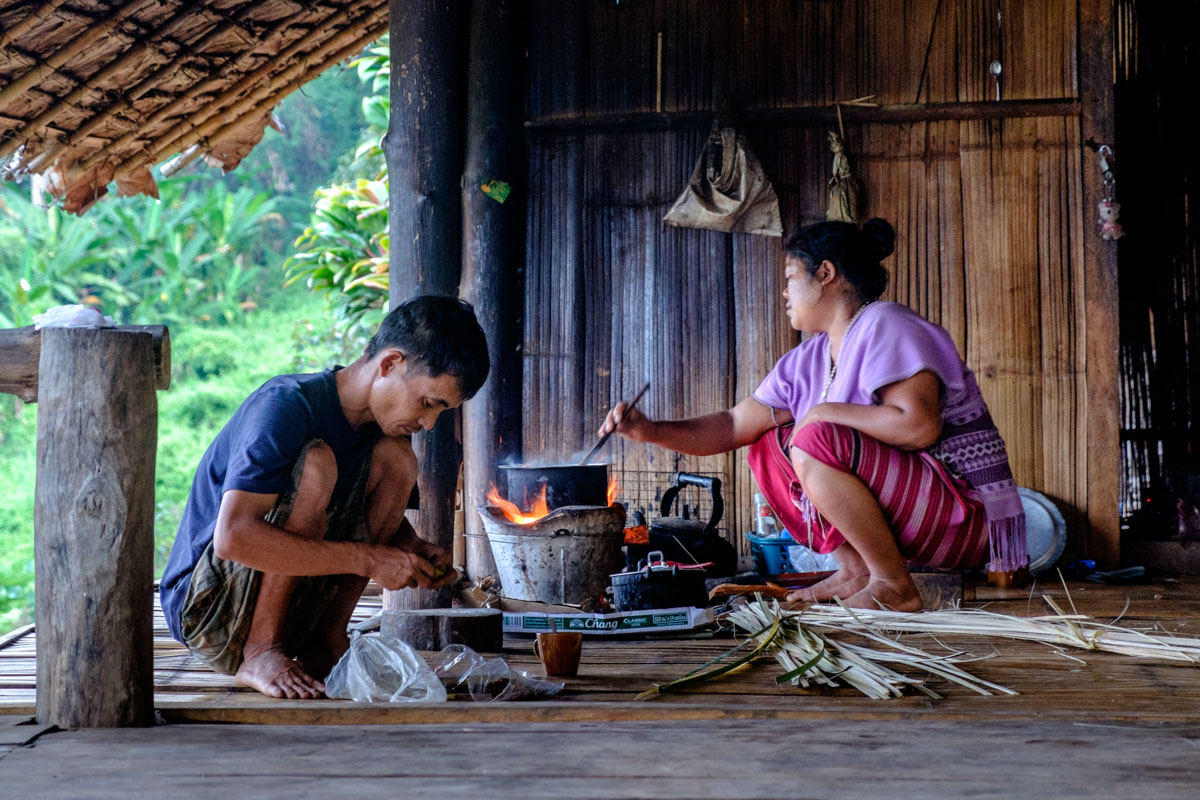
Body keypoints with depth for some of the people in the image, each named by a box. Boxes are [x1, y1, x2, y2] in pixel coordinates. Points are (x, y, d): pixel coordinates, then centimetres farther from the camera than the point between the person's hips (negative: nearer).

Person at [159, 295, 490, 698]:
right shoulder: (285, 405, -22)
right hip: (207, 607, -7)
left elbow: (385, 513, 19)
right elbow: (233, 537, -32)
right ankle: (258, 654, -20)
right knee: (316, 462, -28)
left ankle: (326, 639, -5)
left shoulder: (379, 420, 3)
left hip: (291, 605, 7)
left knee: (396, 456, -7)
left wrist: (414, 548, -6)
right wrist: (367, 559, -31)